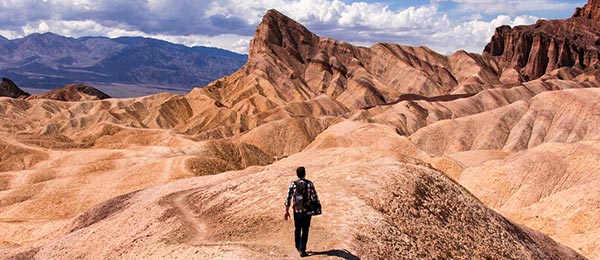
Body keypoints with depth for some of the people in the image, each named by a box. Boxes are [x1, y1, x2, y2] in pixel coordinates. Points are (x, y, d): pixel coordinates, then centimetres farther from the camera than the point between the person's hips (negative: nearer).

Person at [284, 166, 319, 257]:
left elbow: (288, 199, -3)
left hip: (297, 211, 2)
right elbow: (315, 197, -5)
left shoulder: (293, 184, -4)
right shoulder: (310, 184, -6)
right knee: (305, 231, 5)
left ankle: (298, 247, 33)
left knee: (297, 230, 18)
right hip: (307, 211, -1)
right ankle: (302, 249, -2)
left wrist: (287, 211, 5)